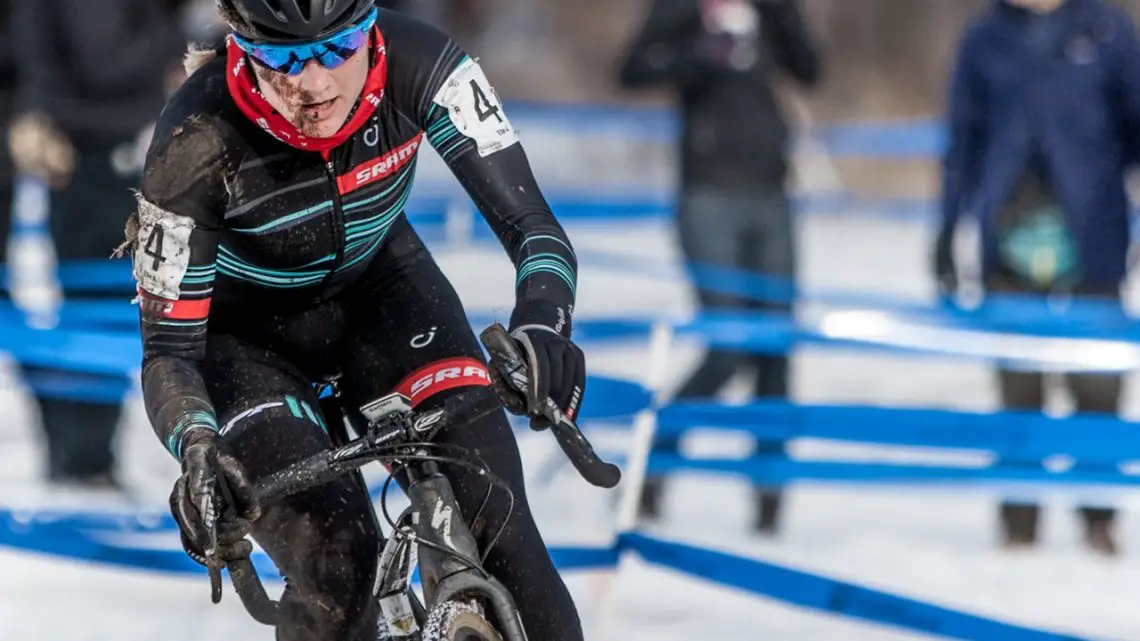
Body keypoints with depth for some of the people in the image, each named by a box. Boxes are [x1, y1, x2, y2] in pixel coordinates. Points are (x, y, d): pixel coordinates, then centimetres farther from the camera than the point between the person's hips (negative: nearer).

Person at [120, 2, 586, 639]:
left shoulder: (416, 62, -28)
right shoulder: (198, 145, -33)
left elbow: (531, 222, -29)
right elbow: (168, 347, -26)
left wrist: (542, 329, -50)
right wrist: (198, 450, -47)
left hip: (377, 284, 2)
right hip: (244, 333, -2)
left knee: (491, 517, -17)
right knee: (335, 551, -24)